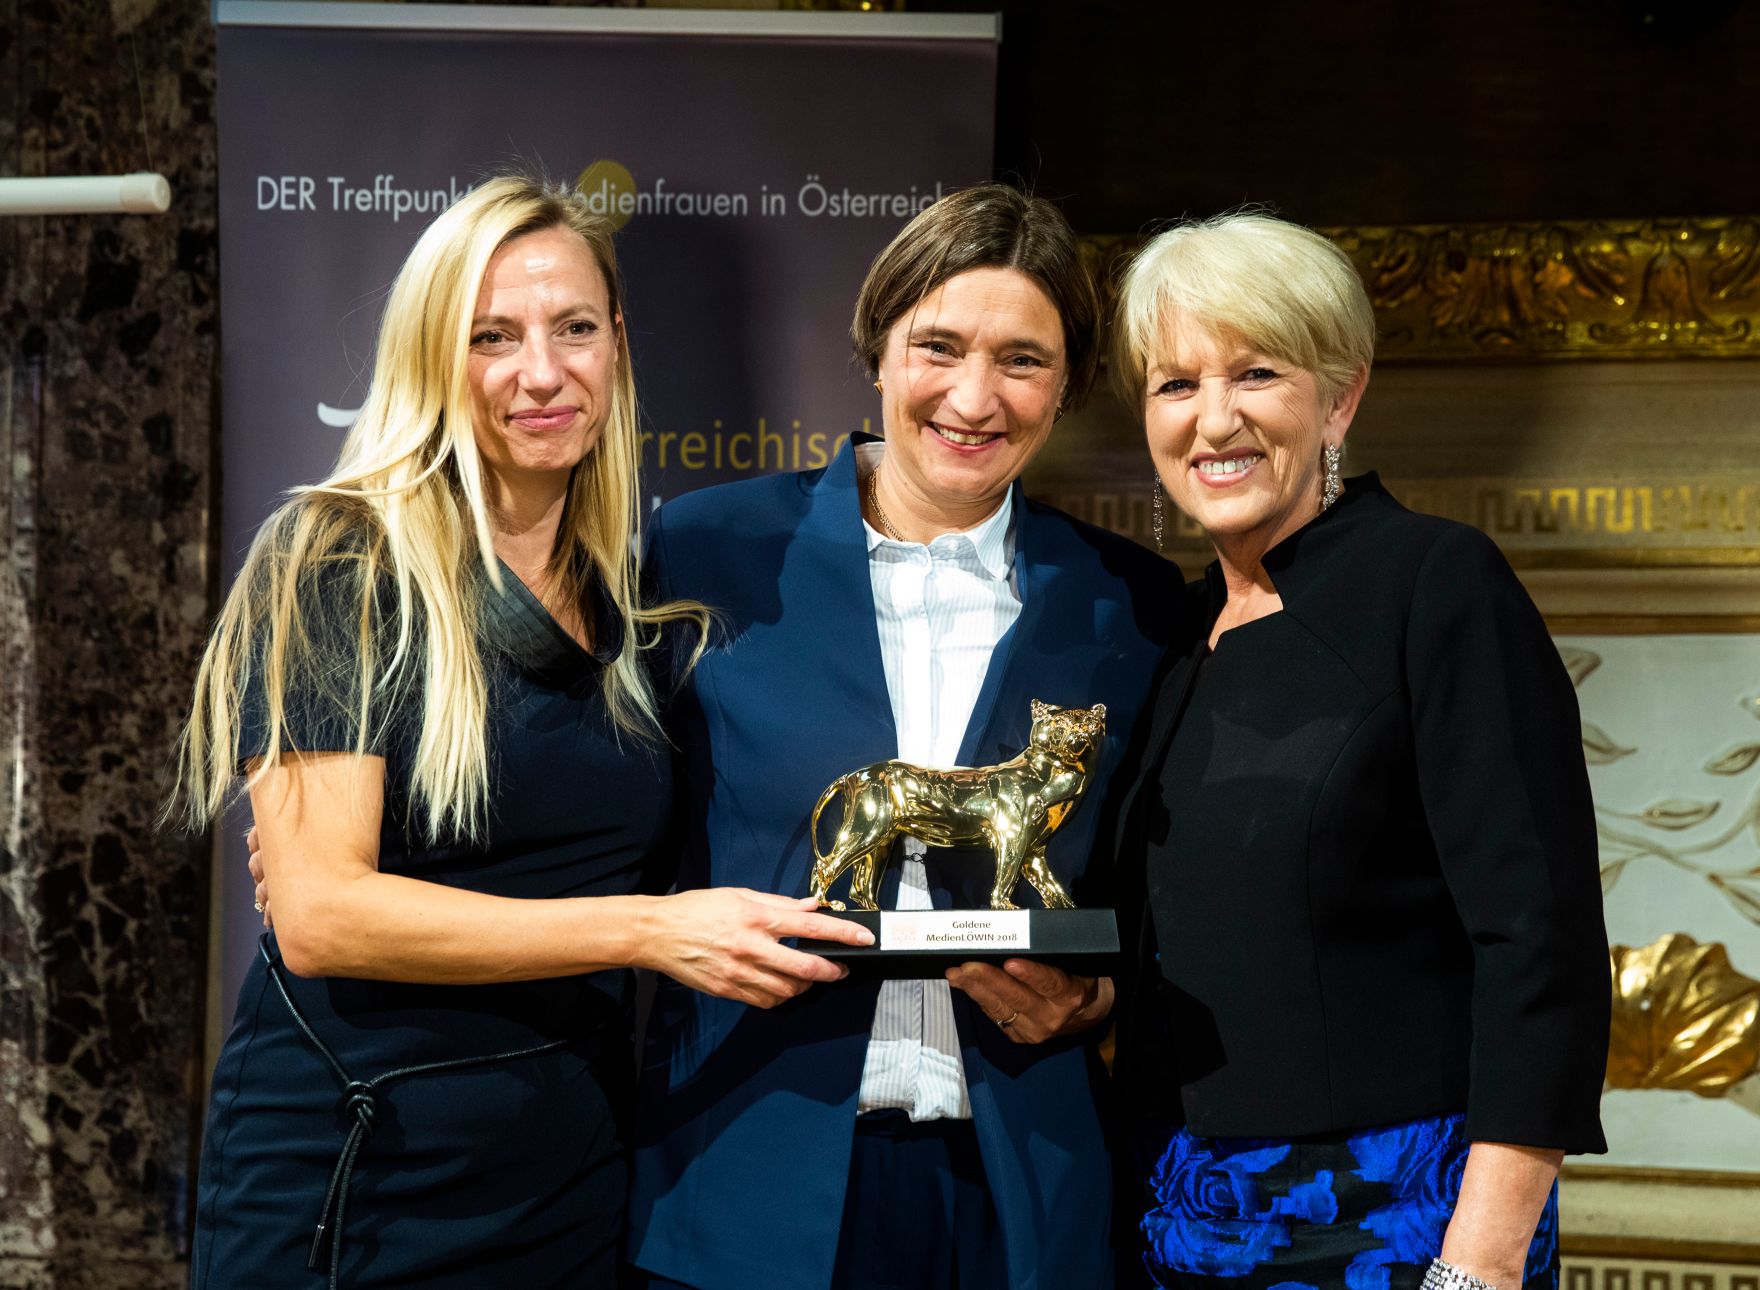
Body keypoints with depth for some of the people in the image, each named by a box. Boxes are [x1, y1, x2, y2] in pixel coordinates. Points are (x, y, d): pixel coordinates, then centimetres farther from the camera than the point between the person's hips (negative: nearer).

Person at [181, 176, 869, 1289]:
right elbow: (319, 913, -17)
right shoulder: (342, 562, -9)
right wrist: (644, 929, -20)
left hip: (576, 1187, 5)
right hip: (354, 1196, -5)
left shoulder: (642, 607, 7)